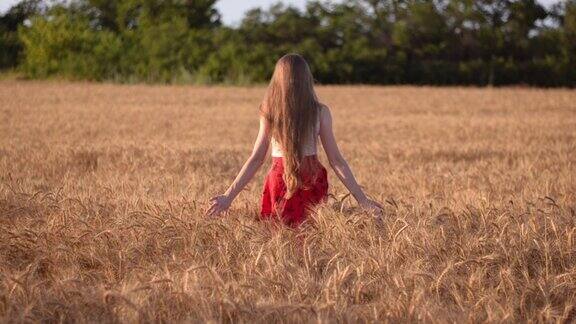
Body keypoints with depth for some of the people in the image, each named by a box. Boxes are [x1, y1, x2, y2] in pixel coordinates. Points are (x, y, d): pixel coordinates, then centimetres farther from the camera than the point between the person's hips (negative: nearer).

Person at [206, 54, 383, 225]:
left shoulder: (270, 112, -3)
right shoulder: (320, 112, -3)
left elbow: (256, 159, -4)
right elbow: (335, 160, -3)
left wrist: (228, 196, 1)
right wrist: (362, 198, 1)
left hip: (279, 180, 0)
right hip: (312, 180, 0)